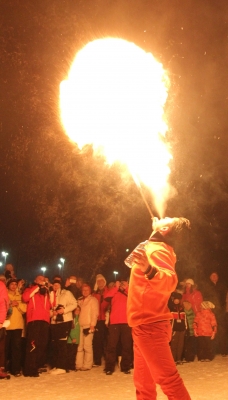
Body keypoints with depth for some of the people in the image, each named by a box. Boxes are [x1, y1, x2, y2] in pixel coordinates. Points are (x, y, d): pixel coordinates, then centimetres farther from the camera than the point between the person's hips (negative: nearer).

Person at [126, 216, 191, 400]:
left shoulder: (157, 249, -15)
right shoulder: (154, 247, 14)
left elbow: (170, 280, -35)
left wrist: (149, 270, -52)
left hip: (149, 324, -10)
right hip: (146, 324, 10)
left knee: (168, 379, -15)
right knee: (143, 382, 11)